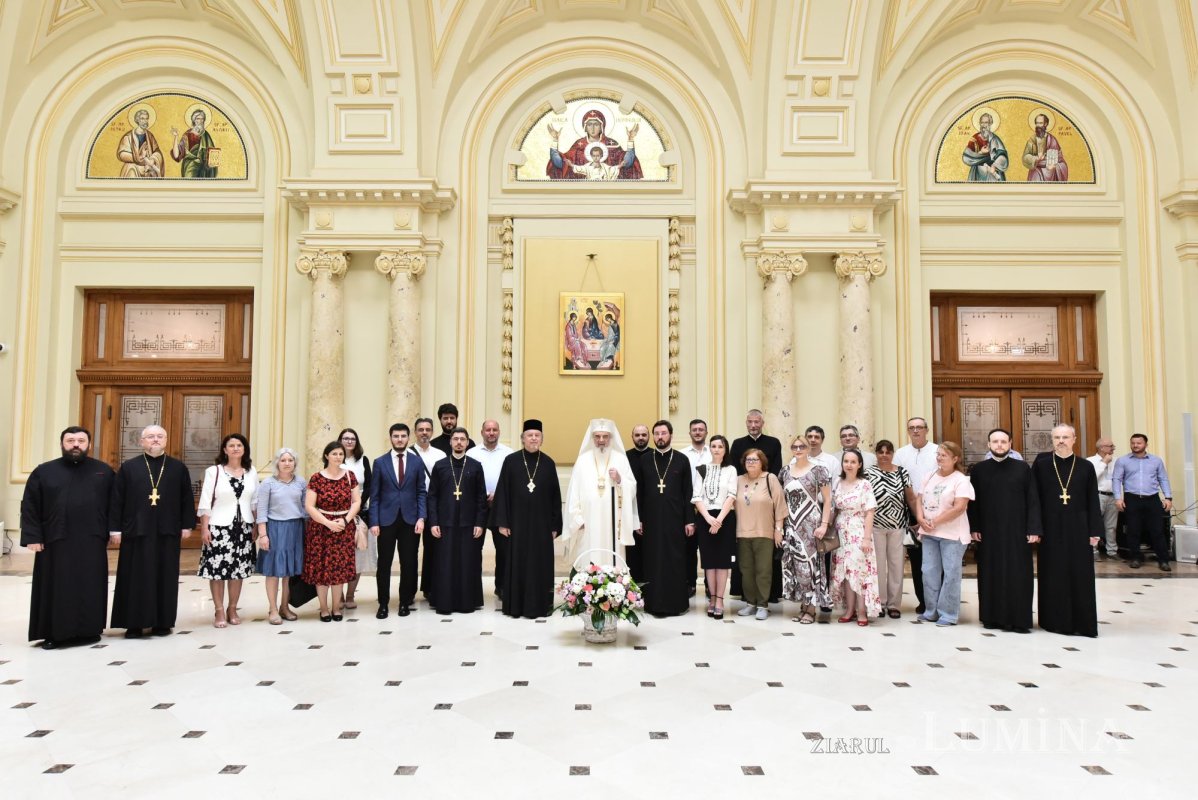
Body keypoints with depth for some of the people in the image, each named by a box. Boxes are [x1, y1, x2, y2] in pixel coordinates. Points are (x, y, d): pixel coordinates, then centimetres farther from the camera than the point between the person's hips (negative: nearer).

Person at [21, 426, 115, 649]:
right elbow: (29, 507, 2)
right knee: (57, 589, 6)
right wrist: (32, 537, -6)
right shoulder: (43, 471, 4)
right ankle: (54, 633, 16)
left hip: (91, 542, 1)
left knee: (90, 588, 6)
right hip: (55, 542, 0)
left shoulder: (104, 471, 7)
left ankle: (89, 630, 16)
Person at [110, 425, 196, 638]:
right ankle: (134, 623, 13)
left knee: (165, 578, 5)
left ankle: (162, 622, 14)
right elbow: (116, 499, 3)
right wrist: (115, 528, -2)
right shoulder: (128, 467, 5)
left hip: (167, 532, 1)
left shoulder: (178, 468, 7)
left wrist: (187, 525, 1)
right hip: (136, 531, 0)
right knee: (136, 578, 4)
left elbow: (187, 499, 6)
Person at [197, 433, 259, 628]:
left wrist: (256, 526, 7)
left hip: (243, 527, 3)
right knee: (217, 569, -1)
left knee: (239, 569, 7)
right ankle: (219, 612, 11)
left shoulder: (251, 473, 6)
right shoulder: (213, 471, -4)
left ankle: (232, 609, 20)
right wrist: (204, 528, -9)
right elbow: (205, 503, -5)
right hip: (219, 527, -3)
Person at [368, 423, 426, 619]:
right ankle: (383, 604, 16)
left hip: (410, 519, 1)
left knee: (409, 563, 6)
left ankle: (405, 602, 20)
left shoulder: (417, 461, 5)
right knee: (384, 563, 4)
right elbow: (374, 495, 2)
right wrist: (374, 522, -5)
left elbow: (421, 492, 4)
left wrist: (421, 517, -6)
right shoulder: (380, 462, 3)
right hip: (386, 519, 0)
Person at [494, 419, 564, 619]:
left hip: (541, 523, 1)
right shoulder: (511, 460, -1)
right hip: (517, 521, -1)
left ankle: (538, 605, 16)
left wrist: (555, 525, 1)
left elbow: (555, 496, 4)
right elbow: (502, 493, -2)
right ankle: (515, 605, 16)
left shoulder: (549, 463, 3)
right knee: (517, 563, 6)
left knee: (540, 564, 5)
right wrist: (502, 522, -7)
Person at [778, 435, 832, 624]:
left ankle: (811, 608, 5)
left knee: (810, 562, -4)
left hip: (811, 523, -4)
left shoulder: (818, 470, -3)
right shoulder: (785, 471, 9)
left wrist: (824, 524, -12)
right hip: (792, 525, 4)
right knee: (795, 563, 5)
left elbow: (827, 500, -5)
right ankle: (803, 605, 15)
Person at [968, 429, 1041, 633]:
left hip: (1017, 531, -1)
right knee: (991, 574, 6)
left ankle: (1019, 619, 10)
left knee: (1018, 575, 2)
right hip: (989, 532, 1)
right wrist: (974, 527, -1)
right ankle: (992, 617, 15)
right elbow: (973, 501, 5)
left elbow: (1033, 501, 0)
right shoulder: (978, 469, 3)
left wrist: (1033, 529, -7)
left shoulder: (1023, 468, 1)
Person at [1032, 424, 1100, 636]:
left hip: (1078, 529, 1)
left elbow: (1093, 502, 3)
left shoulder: (1086, 467, 2)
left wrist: (1095, 531, -2)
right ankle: (1054, 619, 15)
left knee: (1079, 575, 4)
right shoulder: (1040, 465, -1)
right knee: (1053, 575, 6)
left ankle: (1081, 622, 14)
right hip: (1051, 529, -1)